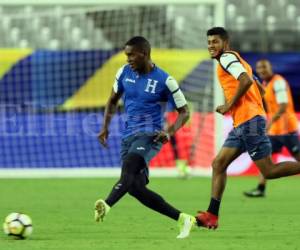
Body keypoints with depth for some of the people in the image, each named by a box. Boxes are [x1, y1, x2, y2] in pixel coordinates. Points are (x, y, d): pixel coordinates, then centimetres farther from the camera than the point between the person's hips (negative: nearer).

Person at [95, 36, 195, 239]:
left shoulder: (165, 81, -8)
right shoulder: (124, 73, 6)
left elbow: (184, 112, 0)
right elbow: (113, 100, 21)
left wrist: (170, 132, -17)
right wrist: (105, 127, 8)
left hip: (150, 135, -6)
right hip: (129, 136, 6)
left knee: (129, 165, -34)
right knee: (135, 187, -3)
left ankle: (107, 206, -57)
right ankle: (182, 218, 7)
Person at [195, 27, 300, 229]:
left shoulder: (227, 58, -6)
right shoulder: (237, 61, 24)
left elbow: (246, 81, -21)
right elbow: (259, 89, 27)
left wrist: (229, 106, -13)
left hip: (249, 121, -10)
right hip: (242, 124, 10)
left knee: (269, 171, -10)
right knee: (218, 164, 5)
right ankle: (212, 215, 2)